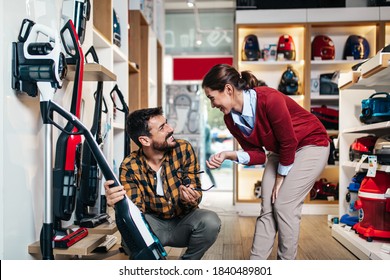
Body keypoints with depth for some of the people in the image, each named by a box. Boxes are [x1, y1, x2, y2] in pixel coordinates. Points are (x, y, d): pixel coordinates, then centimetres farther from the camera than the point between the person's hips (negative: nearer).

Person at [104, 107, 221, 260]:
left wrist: (188, 198, -36)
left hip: (183, 222, 2)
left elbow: (196, 190, -11)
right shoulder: (130, 166, -15)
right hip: (154, 225, -1)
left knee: (210, 221, -29)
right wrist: (119, 204, -42)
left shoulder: (184, 149, -14)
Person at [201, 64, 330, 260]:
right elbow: (256, 154, -6)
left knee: (284, 206, -12)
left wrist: (280, 179, -13)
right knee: (267, 209, 0)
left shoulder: (269, 99, -32)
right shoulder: (231, 119, -11)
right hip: (280, 151, 7)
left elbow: (289, 142, -23)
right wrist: (228, 155, -24)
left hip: (311, 145, -6)